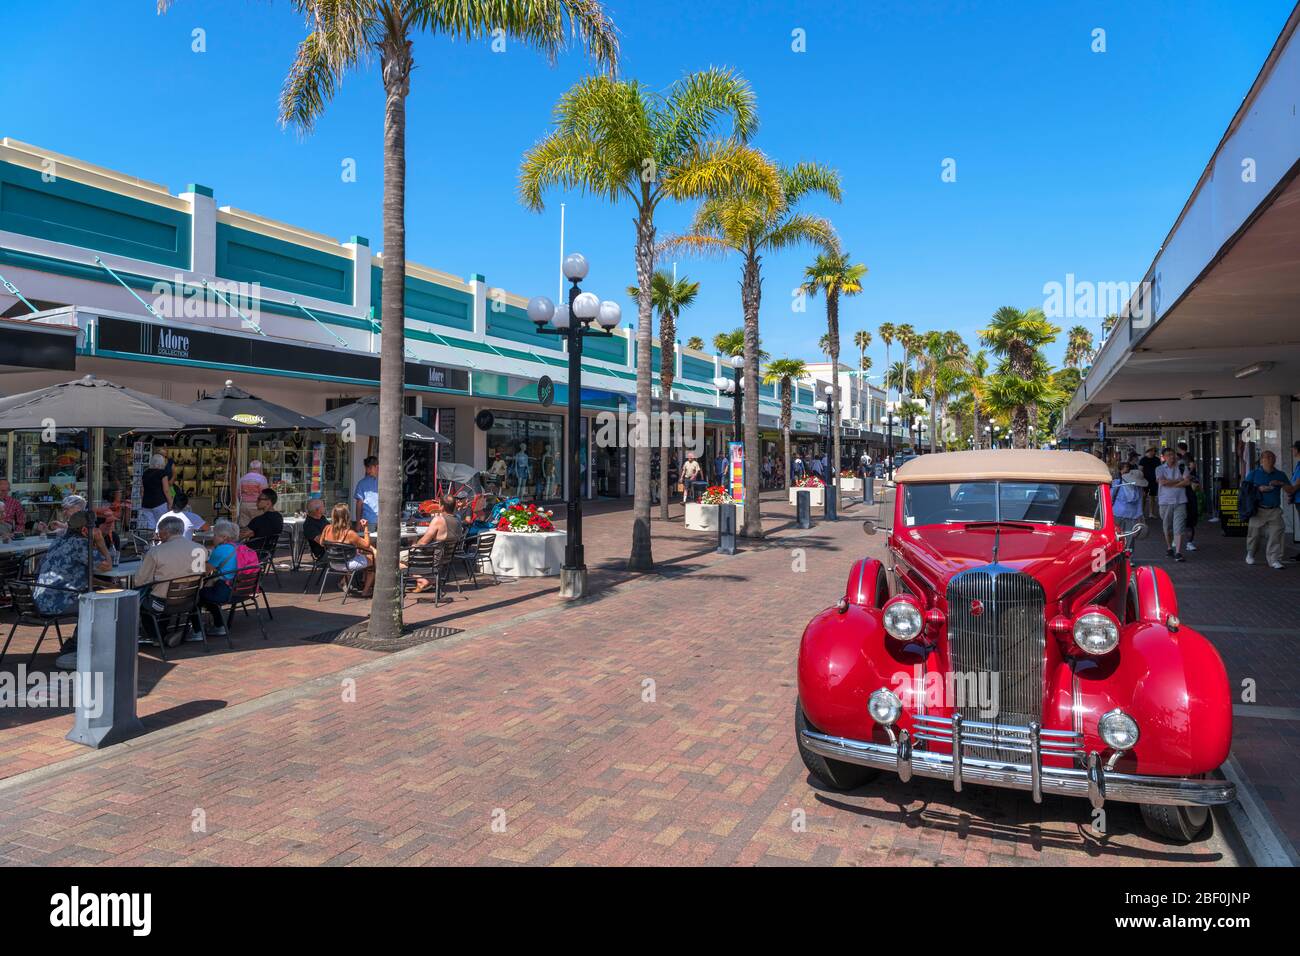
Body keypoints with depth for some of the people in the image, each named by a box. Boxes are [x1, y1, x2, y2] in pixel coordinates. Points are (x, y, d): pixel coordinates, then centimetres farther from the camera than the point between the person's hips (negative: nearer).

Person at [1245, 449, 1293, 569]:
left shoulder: (1280, 475, 12)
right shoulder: (1254, 473, 5)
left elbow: (1291, 491, 10)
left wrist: (1281, 484, -8)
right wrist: (1259, 489, -12)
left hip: (1274, 511, 2)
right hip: (1258, 510, -1)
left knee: (1275, 535, -9)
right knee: (1254, 533, 6)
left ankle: (1274, 560, -6)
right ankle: (1250, 554, 28)